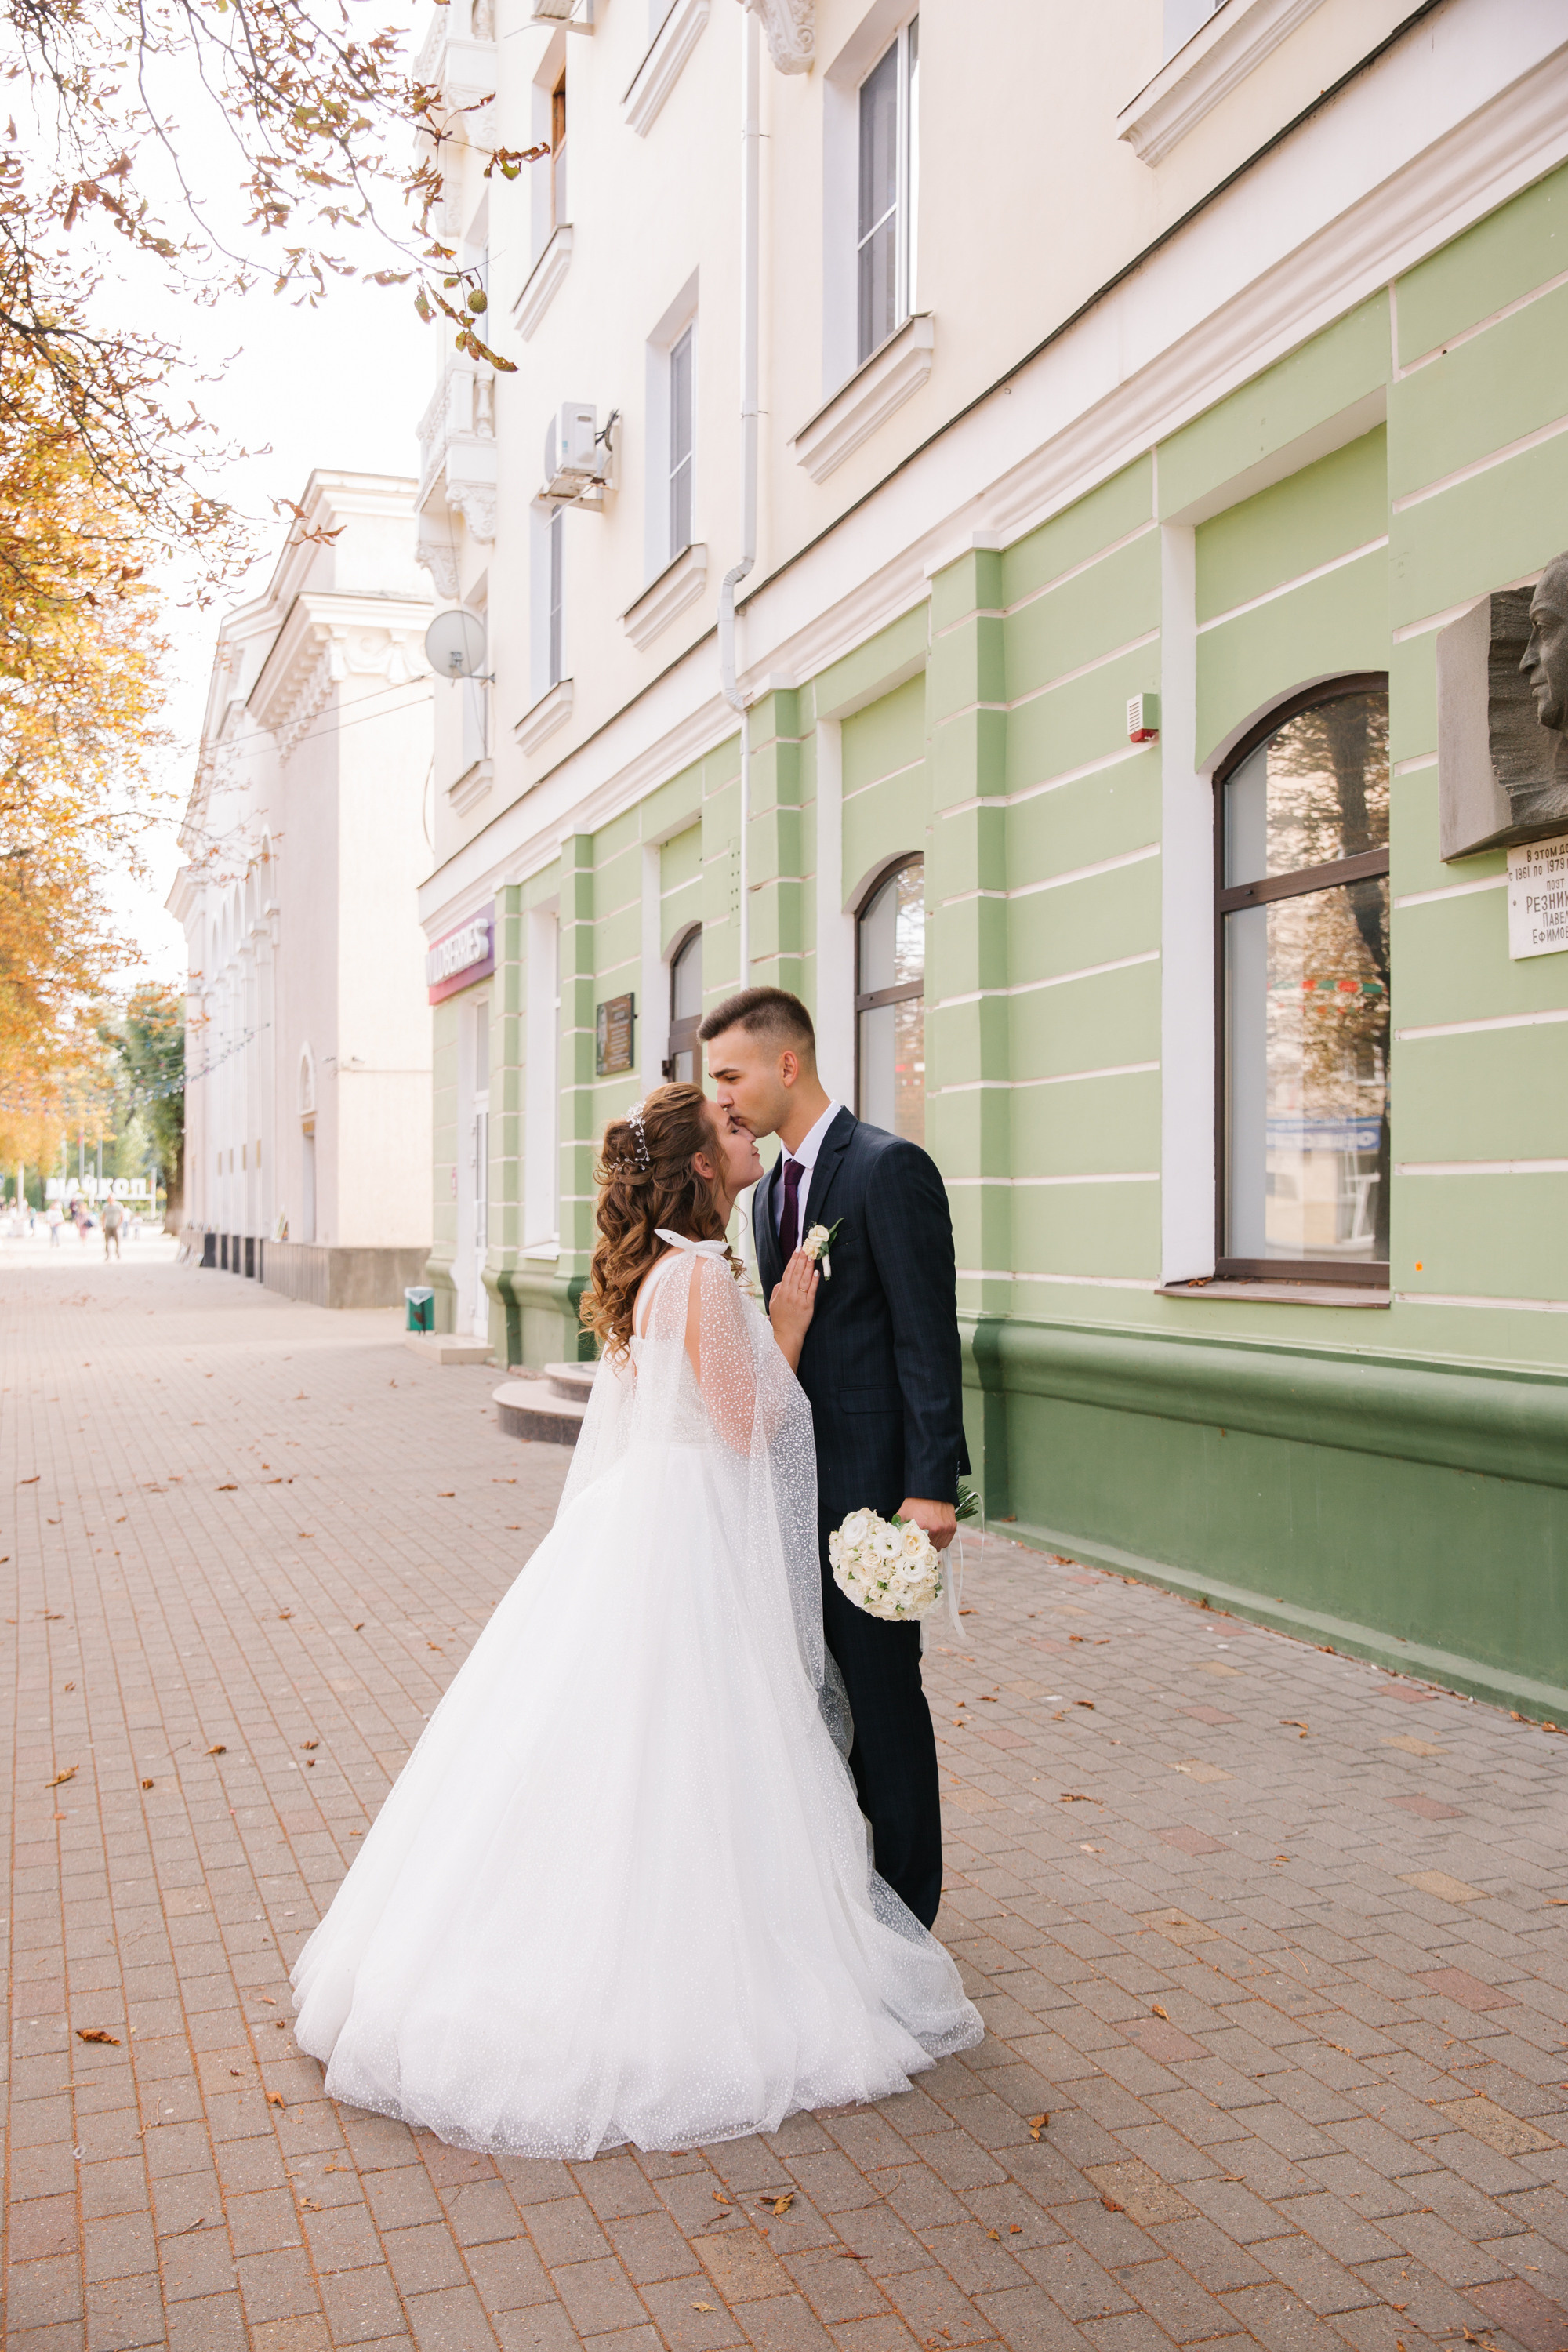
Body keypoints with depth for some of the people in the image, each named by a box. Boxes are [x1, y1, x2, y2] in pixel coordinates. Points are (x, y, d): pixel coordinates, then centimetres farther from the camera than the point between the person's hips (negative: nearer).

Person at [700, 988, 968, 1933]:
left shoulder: (890, 1168, -13)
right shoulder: (773, 1188, 14)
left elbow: (929, 1335, -16)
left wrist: (932, 1484, -20)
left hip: (873, 1477, -8)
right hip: (798, 1478, 8)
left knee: (882, 1689, 2)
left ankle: (904, 1907, 17)